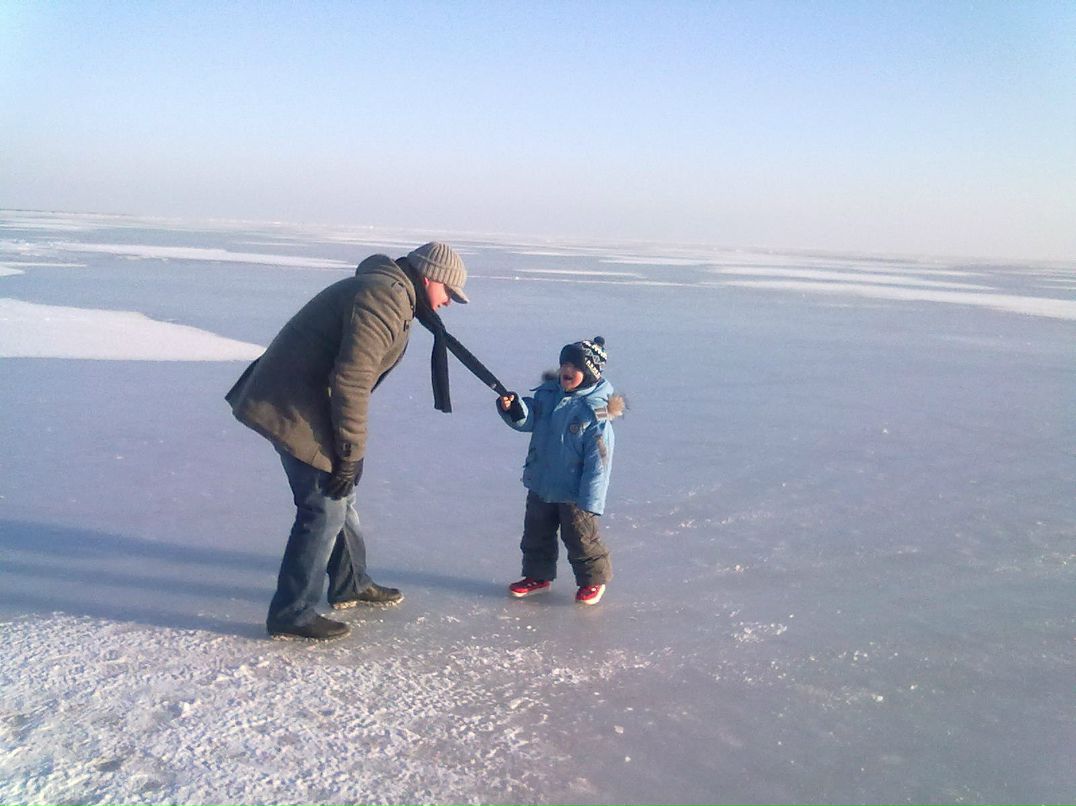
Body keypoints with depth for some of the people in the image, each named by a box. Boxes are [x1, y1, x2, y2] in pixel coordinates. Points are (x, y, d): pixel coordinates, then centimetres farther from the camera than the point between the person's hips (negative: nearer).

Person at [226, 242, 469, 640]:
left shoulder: (392, 294, 15)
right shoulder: (384, 299, -20)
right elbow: (350, 380, -26)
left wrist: (349, 456, 22)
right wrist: (351, 454, -20)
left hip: (305, 401, 11)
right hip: (294, 409, -11)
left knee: (339, 498, 20)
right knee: (325, 507, -6)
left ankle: (351, 584, 35)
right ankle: (292, 614, 4)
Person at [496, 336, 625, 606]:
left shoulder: (595, 411, -19)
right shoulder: (547, 394, -1)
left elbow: (599, 460, -19)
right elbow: (528, 420, 5)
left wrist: (589, 500, -19)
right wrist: (513, 408, -18)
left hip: (573, 492, -6)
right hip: (540, 485, 6)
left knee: (580, 537, 8)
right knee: (536, 533, 19)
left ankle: (593, 579, 28)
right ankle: (538, 576, 37)